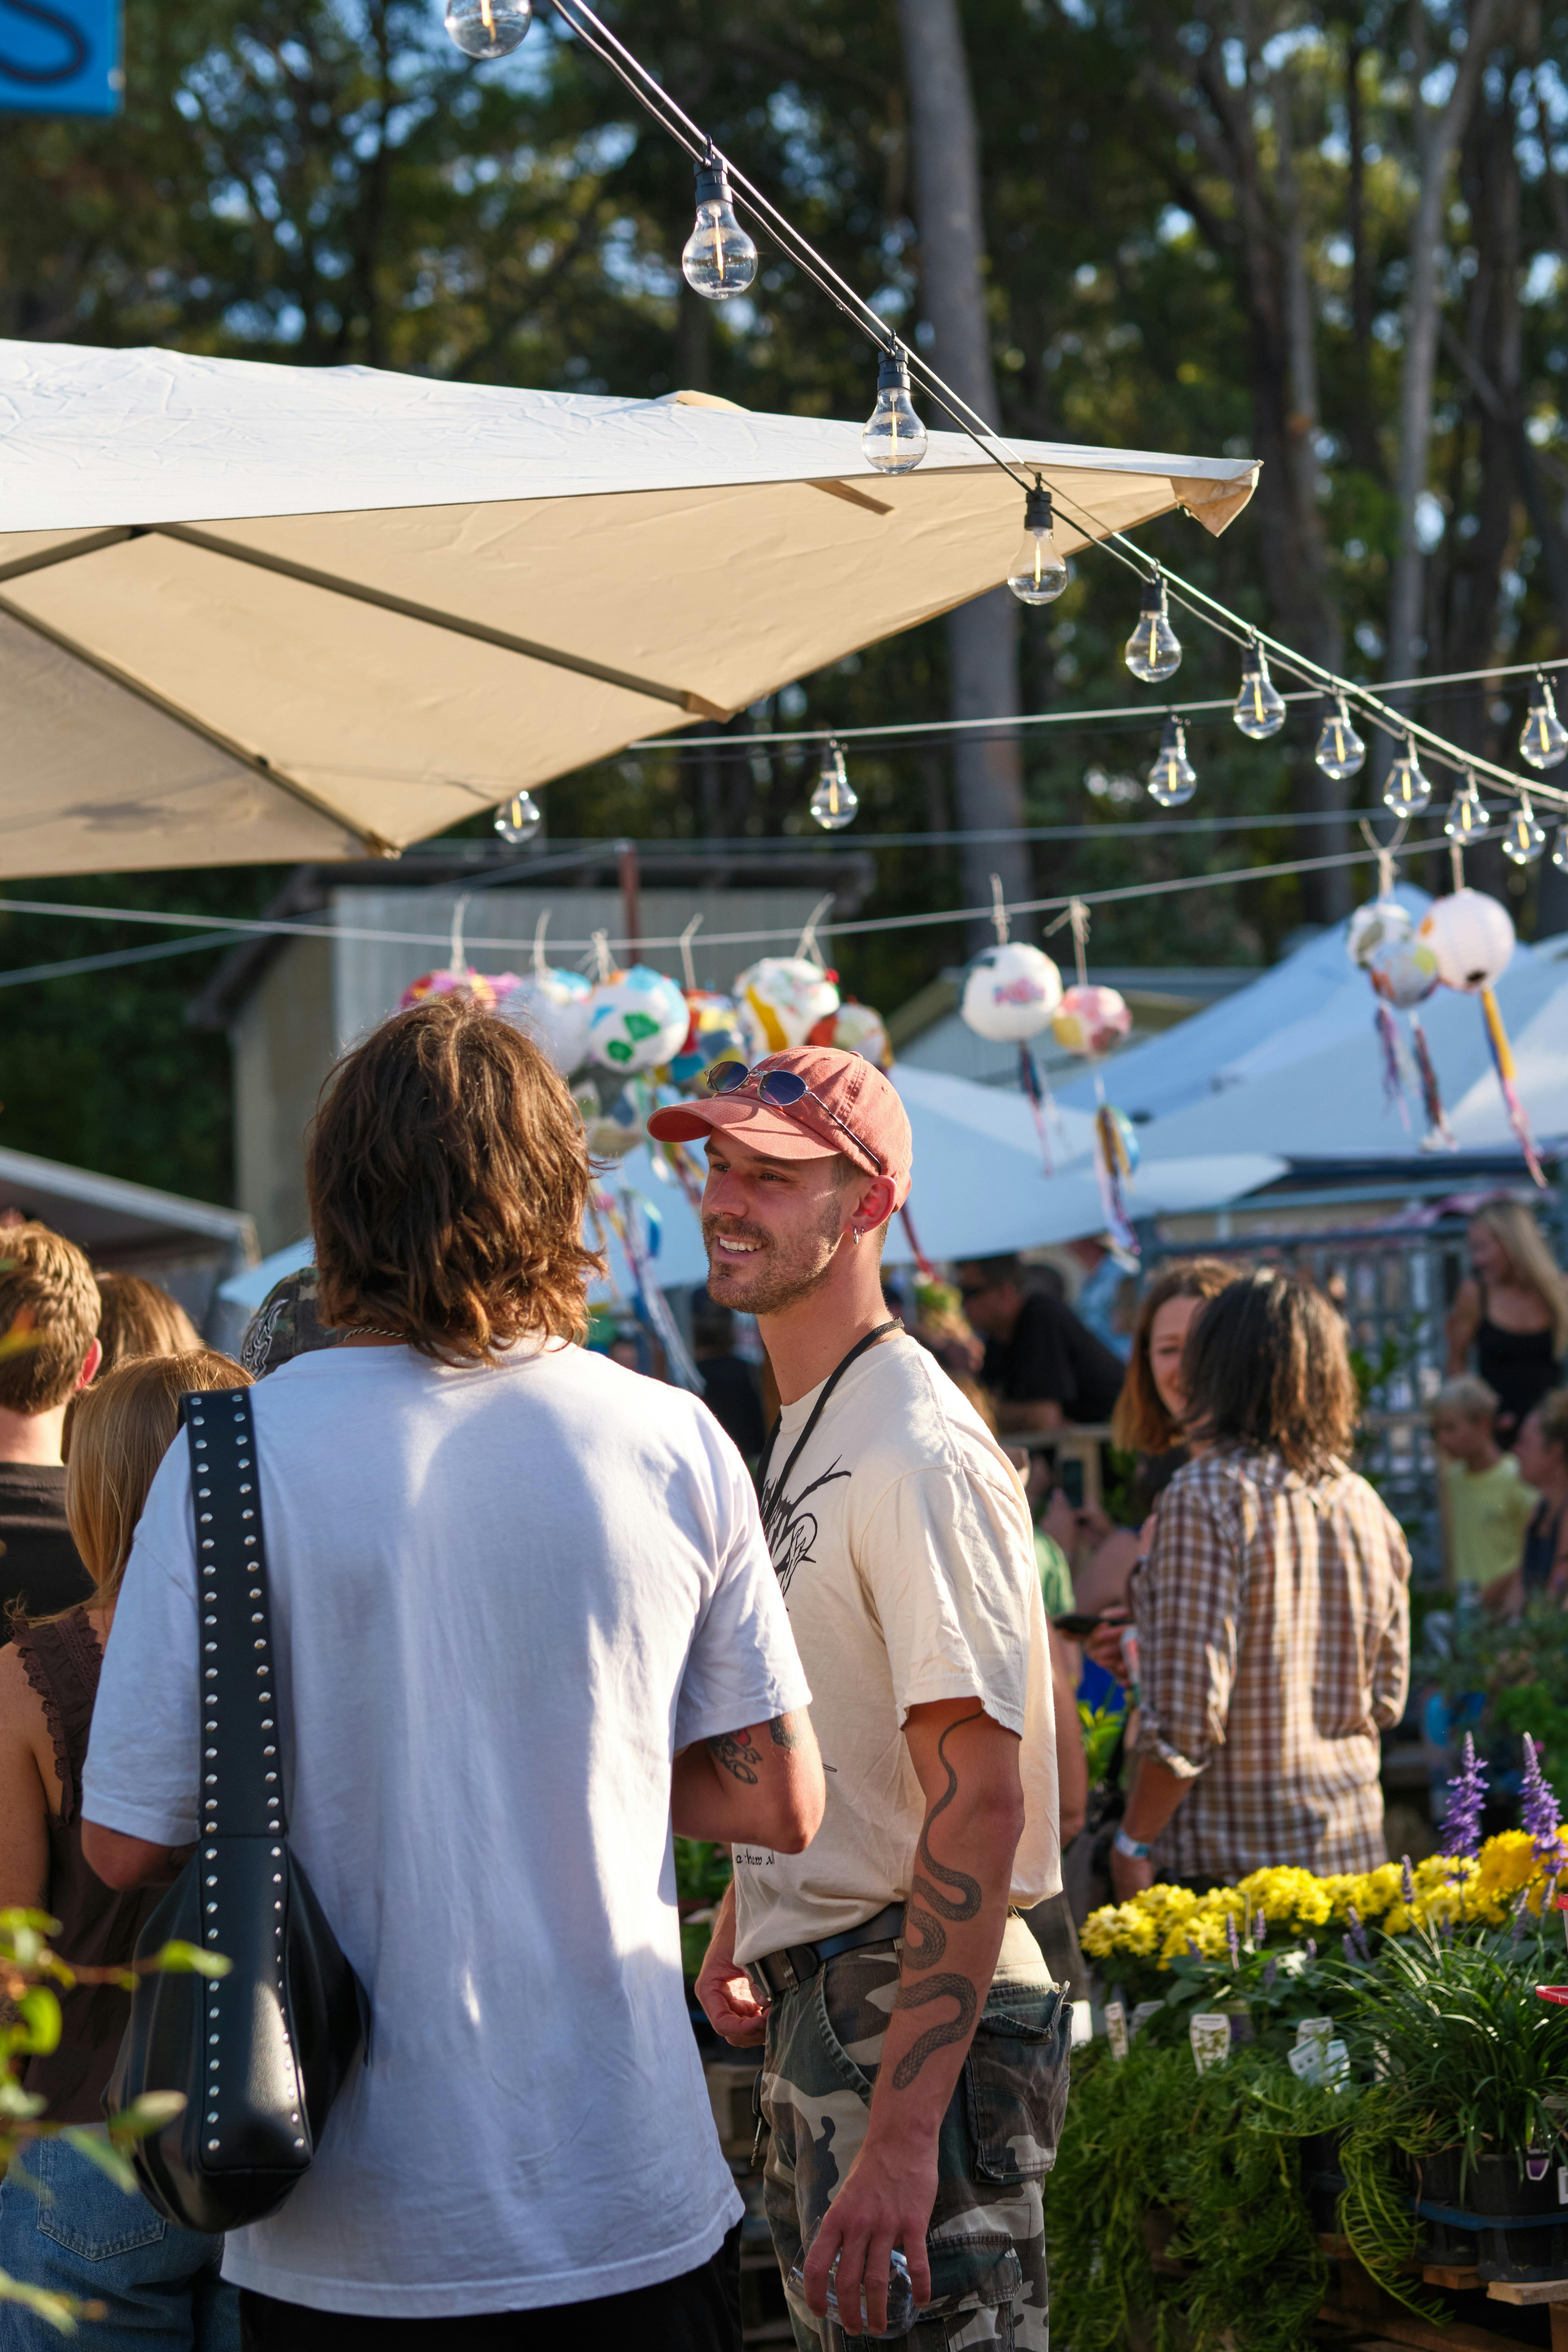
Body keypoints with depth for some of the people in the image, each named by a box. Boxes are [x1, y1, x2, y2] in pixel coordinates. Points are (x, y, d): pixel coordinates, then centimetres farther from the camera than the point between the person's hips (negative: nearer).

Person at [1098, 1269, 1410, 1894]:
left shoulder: (1207, 1496, -13)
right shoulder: (1364, 1505, 8)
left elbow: (1187, 1710, -17)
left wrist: (1133, 1843, -7)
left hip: (1229, 1859, -7)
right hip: (1351, 1850, 7)